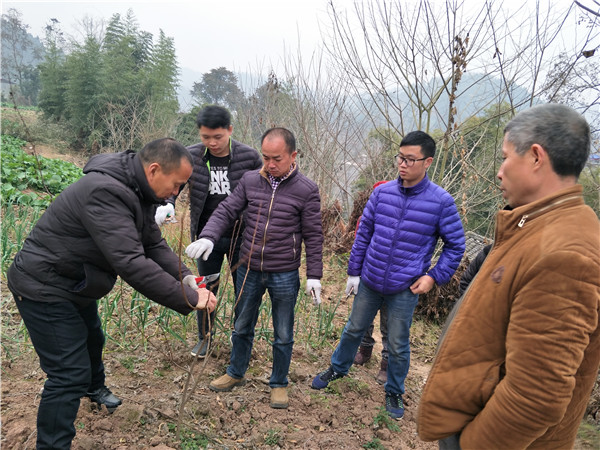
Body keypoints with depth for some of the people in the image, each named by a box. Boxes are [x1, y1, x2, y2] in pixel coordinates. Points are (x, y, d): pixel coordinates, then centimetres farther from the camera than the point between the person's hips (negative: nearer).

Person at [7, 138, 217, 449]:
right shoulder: (105, 192, -35)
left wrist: (184, 276, -17)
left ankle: (94, 388, 59)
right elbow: (130, 263, -40)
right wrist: (188, 298, -35)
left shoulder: (137, 192, -3)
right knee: (70, 374, -8)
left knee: (91, 340, 30)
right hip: (45, 288, -10)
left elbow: (154, 245, 0)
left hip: (75, 284, 10)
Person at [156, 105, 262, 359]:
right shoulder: (191, 156, -9)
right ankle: (205, 336, 38)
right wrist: (166, 205, -26)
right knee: (206, 289, 16)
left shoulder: (249, 157, -12)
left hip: (241, 236, -1)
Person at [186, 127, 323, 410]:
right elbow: (226, 211, 0)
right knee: (242, 327, 21)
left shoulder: (306, 190, -10)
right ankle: (235, 374, 44)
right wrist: (208, 237, -18)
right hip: (248, 271, 3)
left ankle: (279, 384, 35)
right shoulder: (250, 180, -2)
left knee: (283, 336, 13)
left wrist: (314, 276, -8)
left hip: (284, 277, -3)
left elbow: (313, 236, -6)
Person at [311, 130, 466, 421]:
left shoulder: (441, 202, -13)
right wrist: (354, 271, 5)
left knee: (398, 345, 13)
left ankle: (394, 392, 37)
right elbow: (363, 233, 3)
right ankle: (338, 368, 45)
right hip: (370, 280, 3)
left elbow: (455, 245, -3)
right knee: (354, 328, 21)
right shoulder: (382, 192, -5)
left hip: (405, 288, -3)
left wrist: (434, 276, -10)